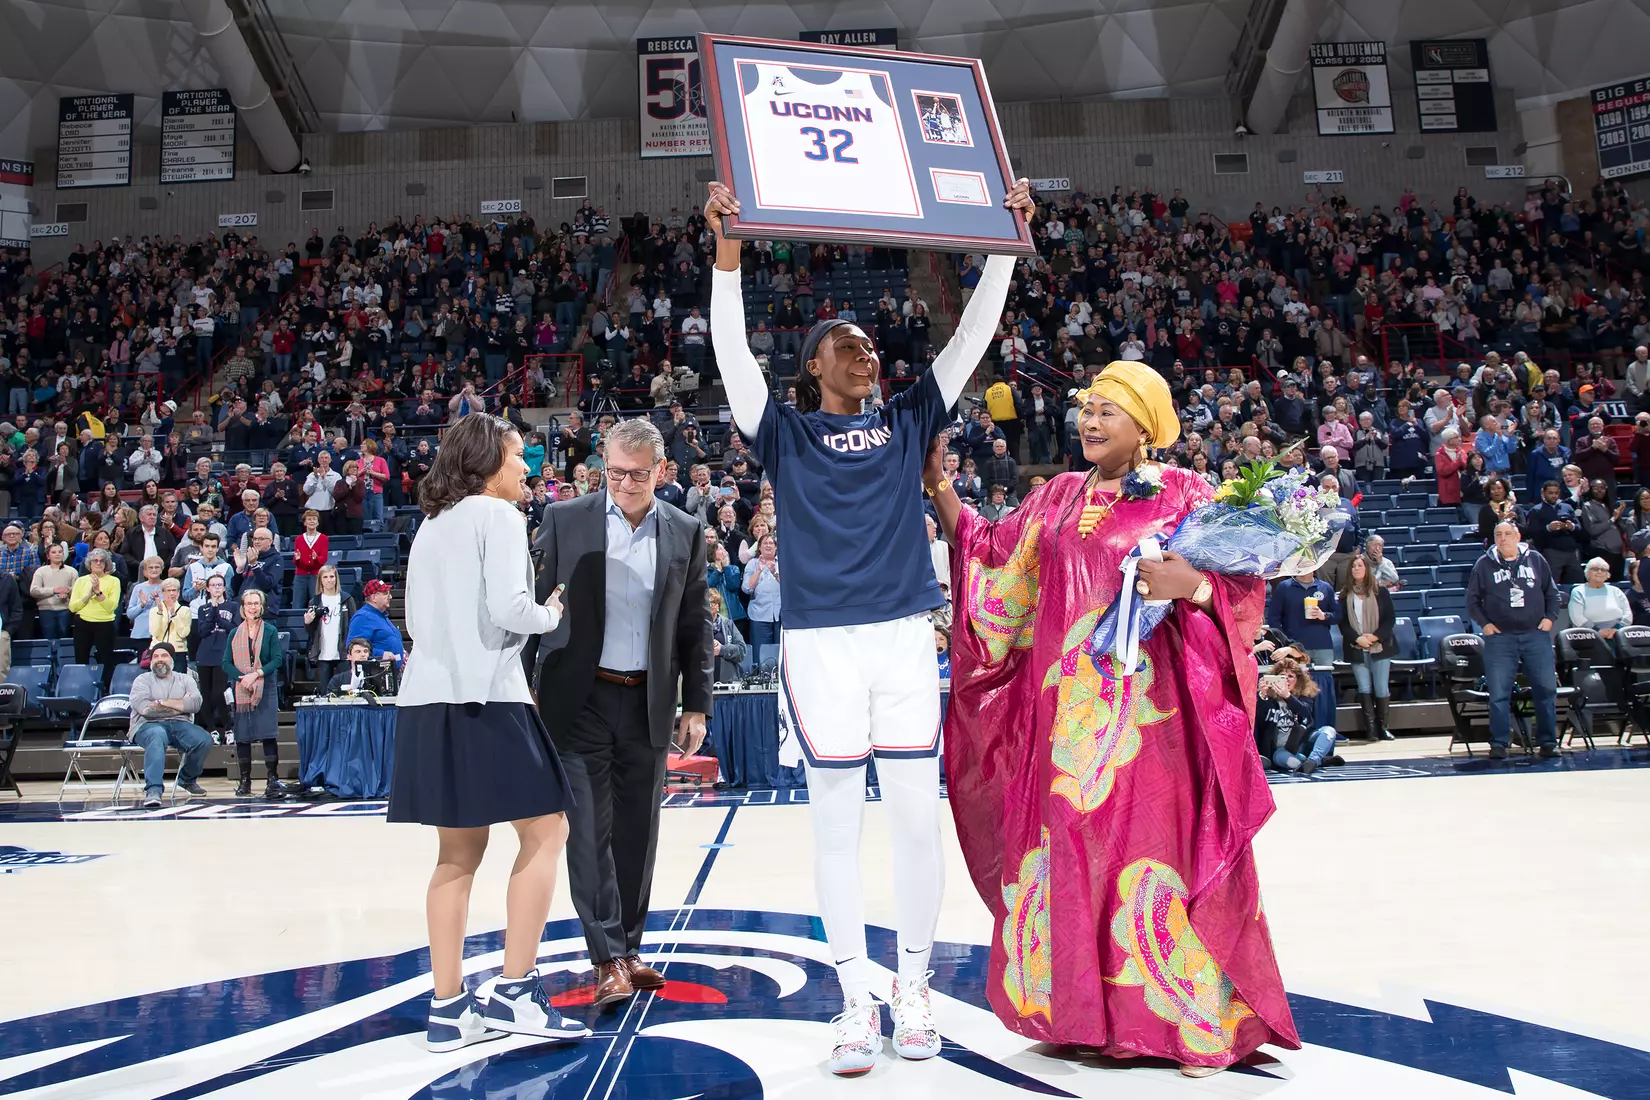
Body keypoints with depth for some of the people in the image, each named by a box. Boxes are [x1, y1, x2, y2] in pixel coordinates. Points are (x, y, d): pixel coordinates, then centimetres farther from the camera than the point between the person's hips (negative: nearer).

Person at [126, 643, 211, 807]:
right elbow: (145, 708, -9)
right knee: (157, 736, -39)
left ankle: (187, 780, 4)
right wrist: (181, 705, -3)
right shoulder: (143, 680, 11)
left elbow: (195, 703, -2)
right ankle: (153, 790, -47)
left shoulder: (185, 679, 18)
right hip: (149, 725, -3)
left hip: (180, 724, 3)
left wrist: (163, 702, -9)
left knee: (204, 740, -25)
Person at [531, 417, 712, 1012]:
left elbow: (695, 626, 7)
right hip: (579, 699, -2)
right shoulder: (564, 520, -1)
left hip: (648, 703, 2)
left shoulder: (685, 533, 4)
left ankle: (629, 948, 23)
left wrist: (696, 705, 4)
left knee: (637, 831, 9)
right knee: (590, 828, -4)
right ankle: (608, 958, 4)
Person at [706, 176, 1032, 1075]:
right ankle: (857, 1003, 17)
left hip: (906, 638, 2)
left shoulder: (906, 424, 13)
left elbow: (972, 336, 11)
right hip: (820, 645, -2)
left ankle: (913, 990, 23)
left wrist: (1007, 241, 4)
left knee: (918, 819, 6)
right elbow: (731, 349, -5)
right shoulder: (785, 434, 7)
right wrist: (727, 249, -15)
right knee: (837, 829, 4)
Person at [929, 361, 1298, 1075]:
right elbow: (990, 556, 15)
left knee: (1156, 851, -3)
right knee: (1069, 849, 7)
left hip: (1147, 709, -4)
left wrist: (1191, 583, -23)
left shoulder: (1183, 494, 1)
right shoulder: (1059, 498, 14)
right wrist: (937, 485, 10)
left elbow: (1242, 580, -3)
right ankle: (1081, 1011, 21)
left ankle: (1201, 1019, 13)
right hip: (1069, 710, 5)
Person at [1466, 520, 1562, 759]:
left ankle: (1548, 741, 12)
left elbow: (1552, 592, 15)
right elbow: (1472, 600, 8)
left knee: (1547, 689, 2)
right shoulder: (1484, 565, 4)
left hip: (1536, 635, 1)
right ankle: (1499, 744, 3)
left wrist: (1550, 617, 3)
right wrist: (1484, 623, -3)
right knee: (1498, 693, -3)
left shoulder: (1536, 560, 8)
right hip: (1500, 636, -1)